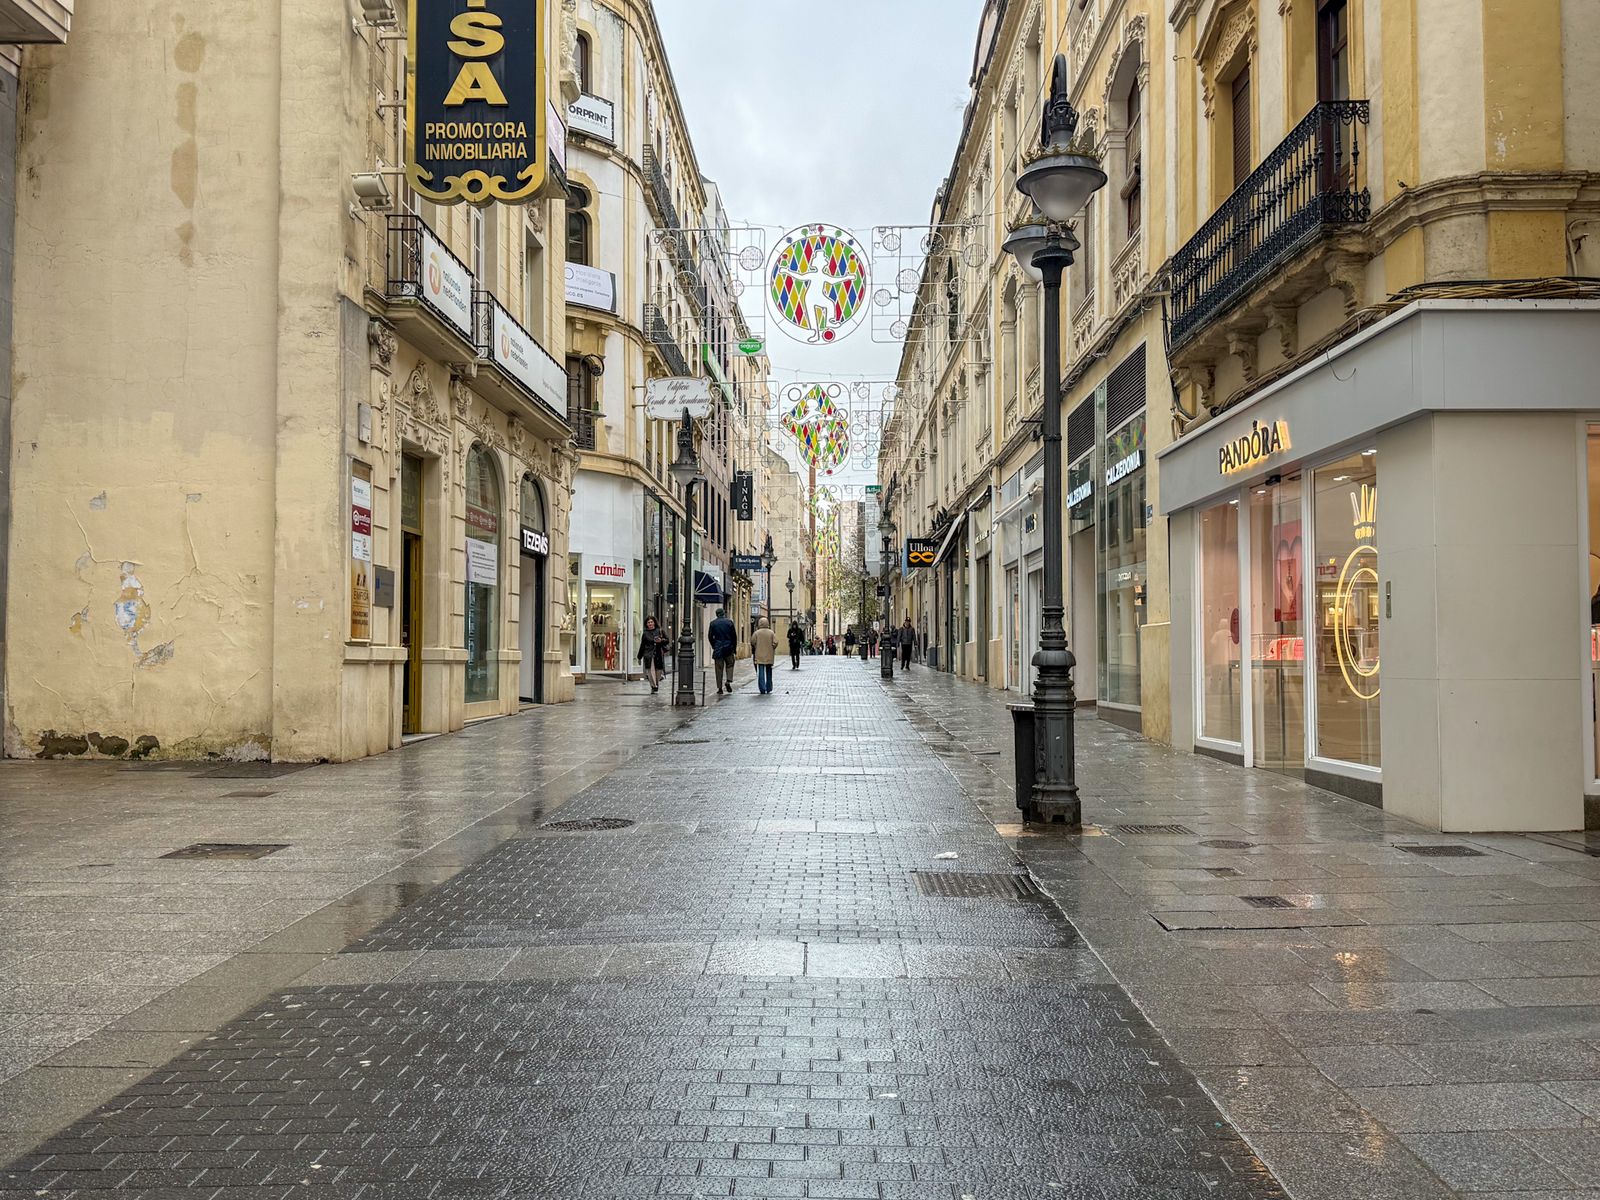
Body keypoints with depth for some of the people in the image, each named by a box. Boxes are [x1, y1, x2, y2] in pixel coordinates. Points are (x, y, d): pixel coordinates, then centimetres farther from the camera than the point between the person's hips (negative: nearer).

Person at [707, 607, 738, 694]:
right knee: (729, 665, 16)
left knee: (719, 668, 3)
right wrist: (734, 648, 8)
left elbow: (710, 637, 1)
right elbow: (734, 636, 0)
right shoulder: (729, 622, -1)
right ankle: (728, 681, -4)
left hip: (718, 649, 0)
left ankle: (720, 688, 2)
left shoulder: (713, 623, 0)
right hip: (728, 648, 0)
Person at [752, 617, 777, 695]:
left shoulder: (756, 633, -6)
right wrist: (772, 650, 10)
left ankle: (762, 689, -6)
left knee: (760, 673, 0)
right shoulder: (771, 633, -2)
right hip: (769, 656, 2)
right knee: (769, 673, 15)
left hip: (759, 656, -2)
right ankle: (768, 689, 20)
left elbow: (752, 643, -5)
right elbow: (775, 643, -7)